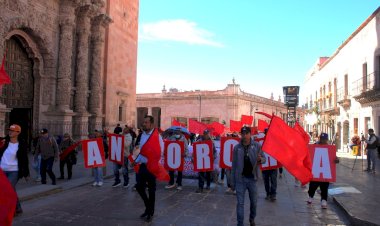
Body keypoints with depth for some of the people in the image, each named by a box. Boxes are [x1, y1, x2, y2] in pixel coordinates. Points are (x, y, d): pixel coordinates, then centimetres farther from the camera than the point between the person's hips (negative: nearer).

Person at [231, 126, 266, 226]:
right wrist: (232, 181, 2)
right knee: (240, 202, 2)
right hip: (240, 178, -1)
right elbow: (234, 165, 2)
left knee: (254, 201, 17)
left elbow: (264, 159, 1)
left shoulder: (256, 146, -4)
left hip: (252, 178, 1)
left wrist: (260, 159, -25)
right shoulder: (237, 147, -2)